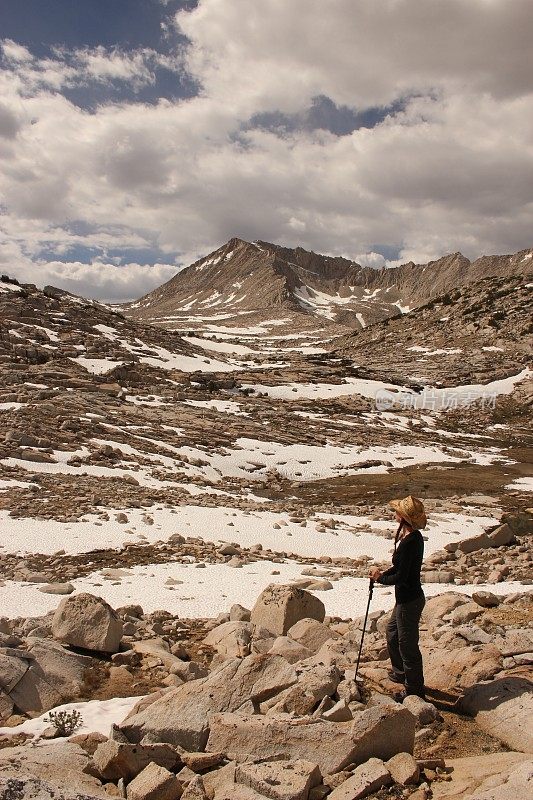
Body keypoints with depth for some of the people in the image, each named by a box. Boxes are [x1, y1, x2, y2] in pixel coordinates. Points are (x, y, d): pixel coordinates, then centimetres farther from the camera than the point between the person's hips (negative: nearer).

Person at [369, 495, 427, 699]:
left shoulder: (409, 542, -28)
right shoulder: (414, 536, 3)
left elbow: (401, 577, -25)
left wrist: (380, 578, -9)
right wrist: (383, 575, -1)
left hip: (409, 601, -10)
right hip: (406, 598, 10)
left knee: (407, 644, 6)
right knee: (392, 632, 28)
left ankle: (414, 689, 23)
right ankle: (401, 672, 47)